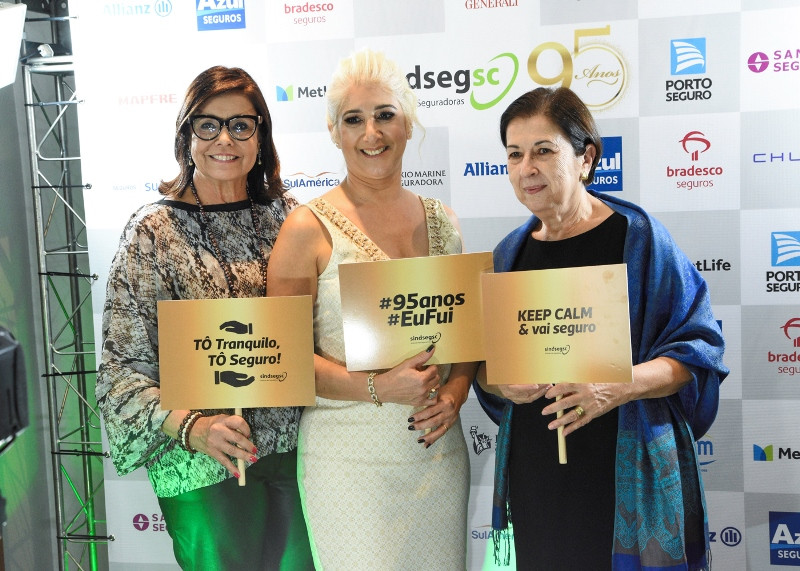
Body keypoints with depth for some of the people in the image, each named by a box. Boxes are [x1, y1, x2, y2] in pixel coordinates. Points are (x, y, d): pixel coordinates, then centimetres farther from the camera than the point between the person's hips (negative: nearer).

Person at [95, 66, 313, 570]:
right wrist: (191, 427, -23)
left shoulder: (286, 216, 2)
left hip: (295, 447, 4)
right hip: (205, 470, -3)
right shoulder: (154, 232, -8)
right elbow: (123, 367, -9)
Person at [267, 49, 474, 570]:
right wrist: (377, 388, -19)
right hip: (349, 458, -4)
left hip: (438, 450, 5)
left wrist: (454, 393, -4)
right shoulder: (309, 228, -8)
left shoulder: (443, 224, 7)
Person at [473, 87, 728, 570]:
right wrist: (501, 384, -11)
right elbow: (481, 363, 12)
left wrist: (620, 387, -24)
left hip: (625, 475, -3)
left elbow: (699, 349, -9)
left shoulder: (638, 237, -7)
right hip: (535, 474, 4)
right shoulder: (509, 254, 6)